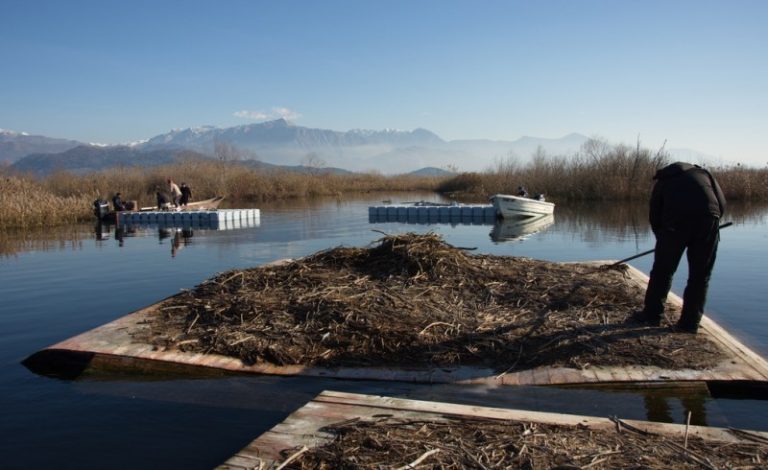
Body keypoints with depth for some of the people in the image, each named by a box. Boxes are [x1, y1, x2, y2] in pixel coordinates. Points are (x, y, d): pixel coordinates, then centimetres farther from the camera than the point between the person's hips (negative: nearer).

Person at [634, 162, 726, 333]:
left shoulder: (663, 180, 27)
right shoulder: (704, 173, 32)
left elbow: (654, 215, 21)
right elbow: (721, 204, 19)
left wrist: (662, 238, 32)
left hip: (676, 222, -1)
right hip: (708, 218, 2)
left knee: (662, 270, 12)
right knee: (700, 275, 11)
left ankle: (652, 314, 19)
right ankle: (690, 323, 13)